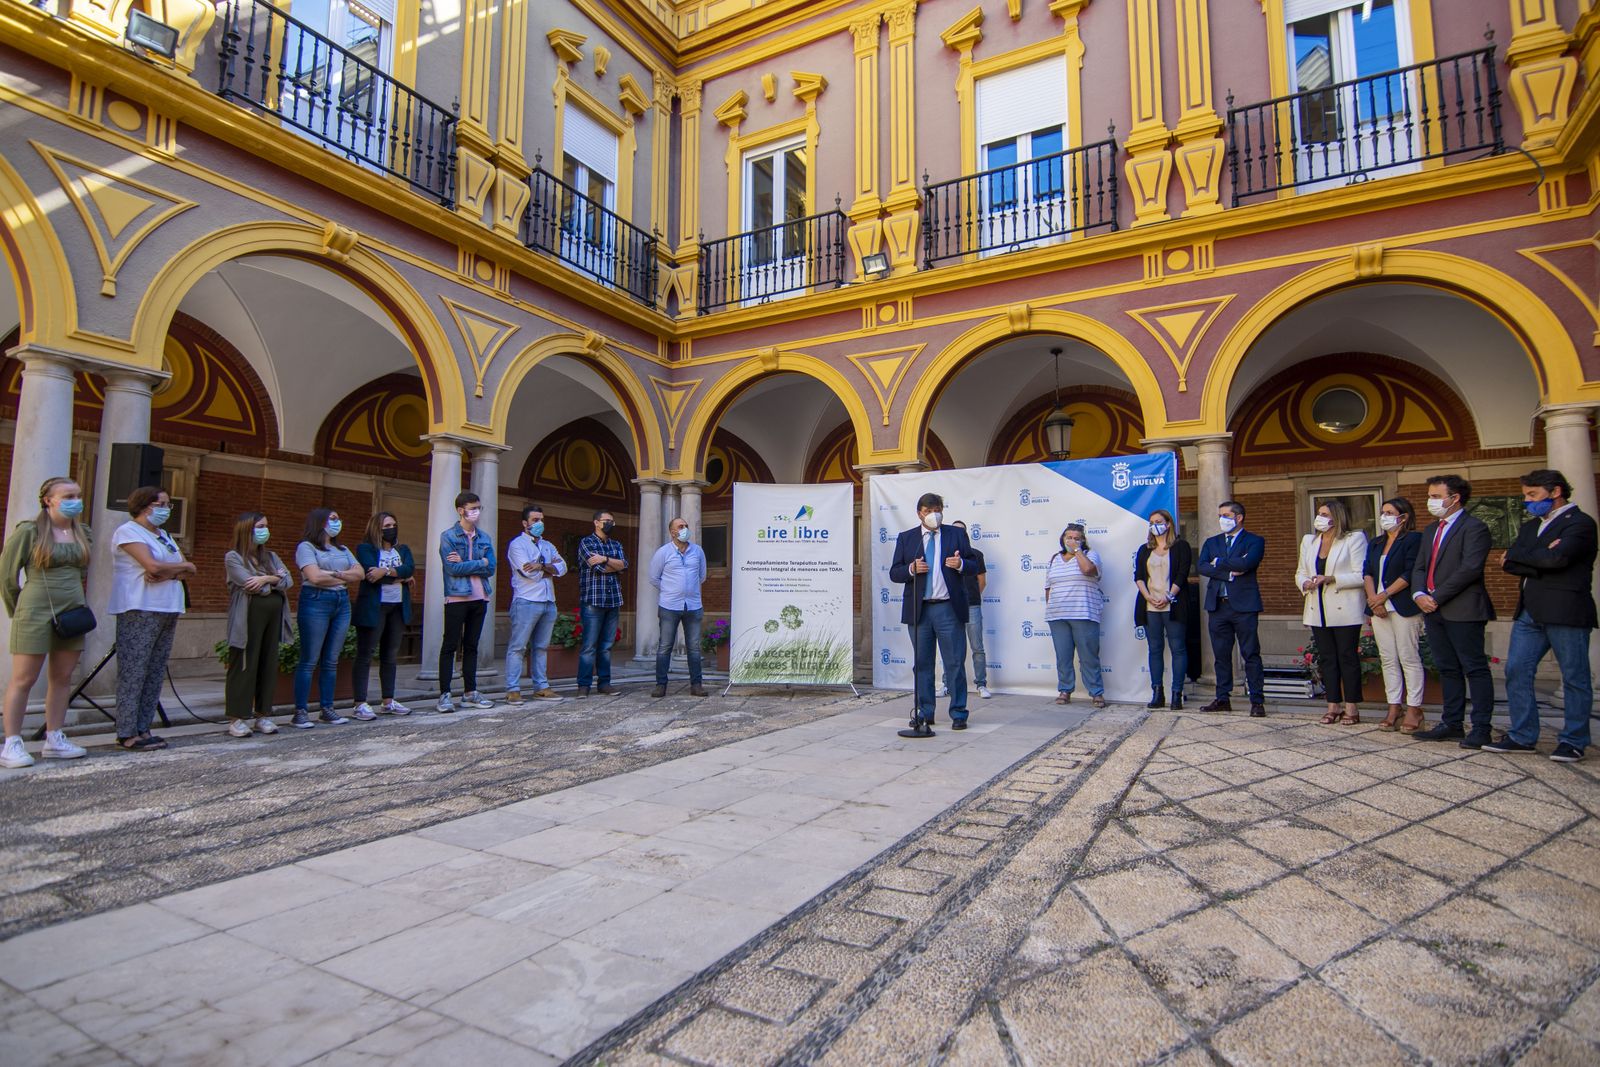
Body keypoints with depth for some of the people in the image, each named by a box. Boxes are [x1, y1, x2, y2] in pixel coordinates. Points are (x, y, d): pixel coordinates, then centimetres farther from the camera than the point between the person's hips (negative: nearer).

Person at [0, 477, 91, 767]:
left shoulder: (83, 533, 9)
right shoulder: (29, 531, -7)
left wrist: (76, 601, 16)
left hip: (73, 612, 5)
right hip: (36, 613, -5)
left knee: (63, 678, 9)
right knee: (23, 679, -1)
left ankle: (54, 739, 16)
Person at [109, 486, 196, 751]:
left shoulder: (164, 535, 21)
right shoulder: (128, 531, -3)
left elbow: (188, 571, 11)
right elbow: (152, 565, -17)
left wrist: (167, 572, -9)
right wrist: (183, 567, 0)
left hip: (168, 610, 8)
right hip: (139, 611, -8)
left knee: (156, 673, 7)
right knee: (133, 673, -6)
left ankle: (143, 729, 12)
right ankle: (127, 734, -1)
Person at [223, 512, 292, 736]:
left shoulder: (270, 556, 18)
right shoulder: (233, 557, 1)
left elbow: (288, 581, 5)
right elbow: (250, 585, -13)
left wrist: (267, 579, -11)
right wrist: (275, 580, -1)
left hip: (273, 616, 5)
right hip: (249, 618, -5)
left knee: (269, 665, 6)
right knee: (244, 666, -2)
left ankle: (263, 714, 14)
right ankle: (237, 718, 5)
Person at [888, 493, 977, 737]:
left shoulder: (957, 534, 8)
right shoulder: (906, 538, 9)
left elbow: (973, 563, 8)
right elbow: (894, 573, 5)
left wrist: (961, 564, -14)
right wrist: (911, 569, -15)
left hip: (949, 609, -1)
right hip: (918, 609, 1)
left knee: (955, 663, 1)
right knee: (921, 664, 8)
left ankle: (958, 714, 12)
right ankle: (924, 714, 18)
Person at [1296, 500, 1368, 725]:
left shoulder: (1355, 538, -2)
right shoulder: (1308, 540, 15)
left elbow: (1361, 576, -10)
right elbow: (1300, 572, 17)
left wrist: (1331, 579, -20)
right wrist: (1305, 583, -5)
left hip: (1345, 611, -5)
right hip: (1318, 611, 5)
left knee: (1348, 657, -1)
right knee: (1326, 658, 7)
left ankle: (1351, 707, 7)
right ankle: (1333, 706, 13)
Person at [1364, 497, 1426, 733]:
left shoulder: (1413, 539, -3)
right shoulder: (1375, 544, 19)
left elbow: (1409, 574, -12)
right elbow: (1367, 572, 10)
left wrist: (1384, 595, -12)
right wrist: (1373, 598, -5)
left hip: (1403, 607, -7)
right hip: (1379, 608, 7)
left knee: (1409, 658, -4)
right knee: (1388, 660, 7)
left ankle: (1414, 711, 1)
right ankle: (1393, 709, 11)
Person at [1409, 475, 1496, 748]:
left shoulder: (1474, 528, -7)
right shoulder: (1430, 531, 19)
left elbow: (1470, 569, -17)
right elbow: (1419, 568, 15)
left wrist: (1436, 597, -16)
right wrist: (1419, 594, -4)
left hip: (1463, 611, -8)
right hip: (1434, 611, 8)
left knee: (1475, 669, -2)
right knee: (1447, 669, 12)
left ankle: (1480, 728, 3)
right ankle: (1451, 723, 19)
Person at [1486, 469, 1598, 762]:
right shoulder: (1530, 526, 19)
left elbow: (1557, 557, -20)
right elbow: (1510, 564, 6)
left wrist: (1518, 556, -4)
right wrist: (1542, 560, -10)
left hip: (1566, 612, -7)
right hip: (1530, 612, 7)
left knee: (1574, 678, 4)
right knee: (1516, 671, 4)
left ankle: (1574, 741, 13)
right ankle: (1522, 735, 11)